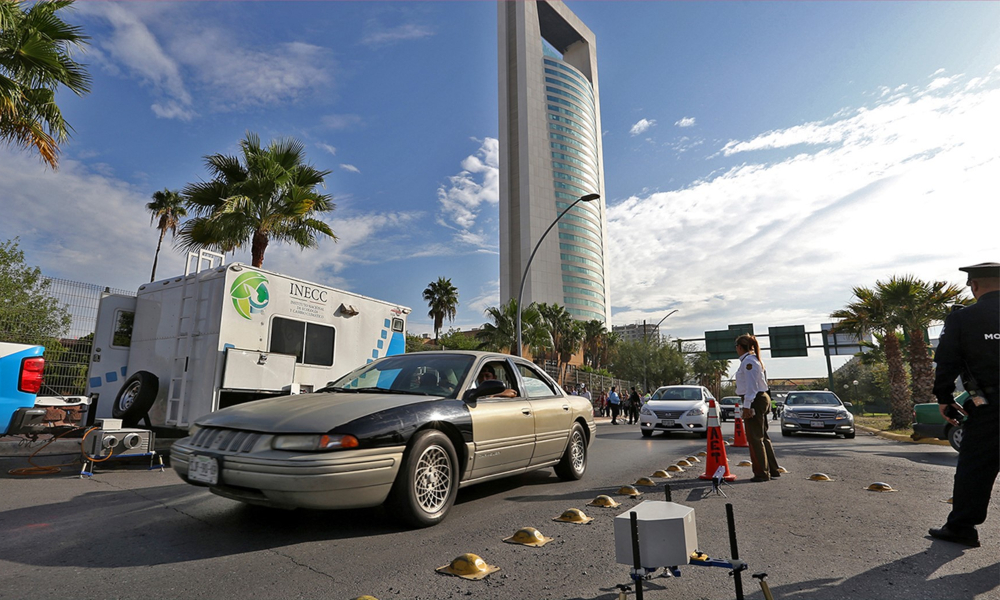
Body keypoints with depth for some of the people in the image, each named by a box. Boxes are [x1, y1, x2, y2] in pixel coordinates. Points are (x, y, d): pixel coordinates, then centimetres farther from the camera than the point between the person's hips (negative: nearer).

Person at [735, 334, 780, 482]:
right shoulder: (754, 360, 17)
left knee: (755, 438, -3)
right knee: (762, 437, 17)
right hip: (761, 399, 10)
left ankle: (762, 473, 4)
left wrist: (747, 406, -20)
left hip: (755, 401, -10)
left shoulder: (748, 361, -15)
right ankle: (773, 470, 25)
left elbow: (751, 385, -20)